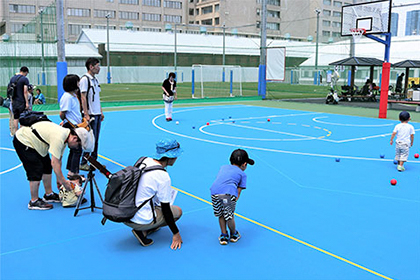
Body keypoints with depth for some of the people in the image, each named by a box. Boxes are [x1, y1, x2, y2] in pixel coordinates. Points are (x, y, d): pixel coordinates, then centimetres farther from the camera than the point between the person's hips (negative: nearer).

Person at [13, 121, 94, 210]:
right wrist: (64, 182, -20)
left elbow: (58, 160, 8)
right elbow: (54, 163, -29)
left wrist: (59, 179, 13)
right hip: (22, 141, -10)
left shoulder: (65, 136, -1)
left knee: (47, 166, 12)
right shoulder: (58, 138, -31)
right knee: (37, 170, -12)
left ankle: (49, 195, 24)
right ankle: (34, 202, 0)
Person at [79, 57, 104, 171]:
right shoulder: (85, 79, -10)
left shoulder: (95, 79, 16)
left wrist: (101, 112, 17)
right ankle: (83, 163, 4)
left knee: (96, 139, 12)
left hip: (97, 114, 8)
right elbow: (83, 98, -14)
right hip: (90, 115, -8)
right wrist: (86, 114, -17)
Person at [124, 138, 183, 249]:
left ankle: (151, 227, 20)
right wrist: (176, 233, -1)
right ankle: (143, 231, 0)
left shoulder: (144, 160, 1)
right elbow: (165, 210, -12)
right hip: (139, 221, -8)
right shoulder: (163, 176, -19)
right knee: (178, 211, 10)